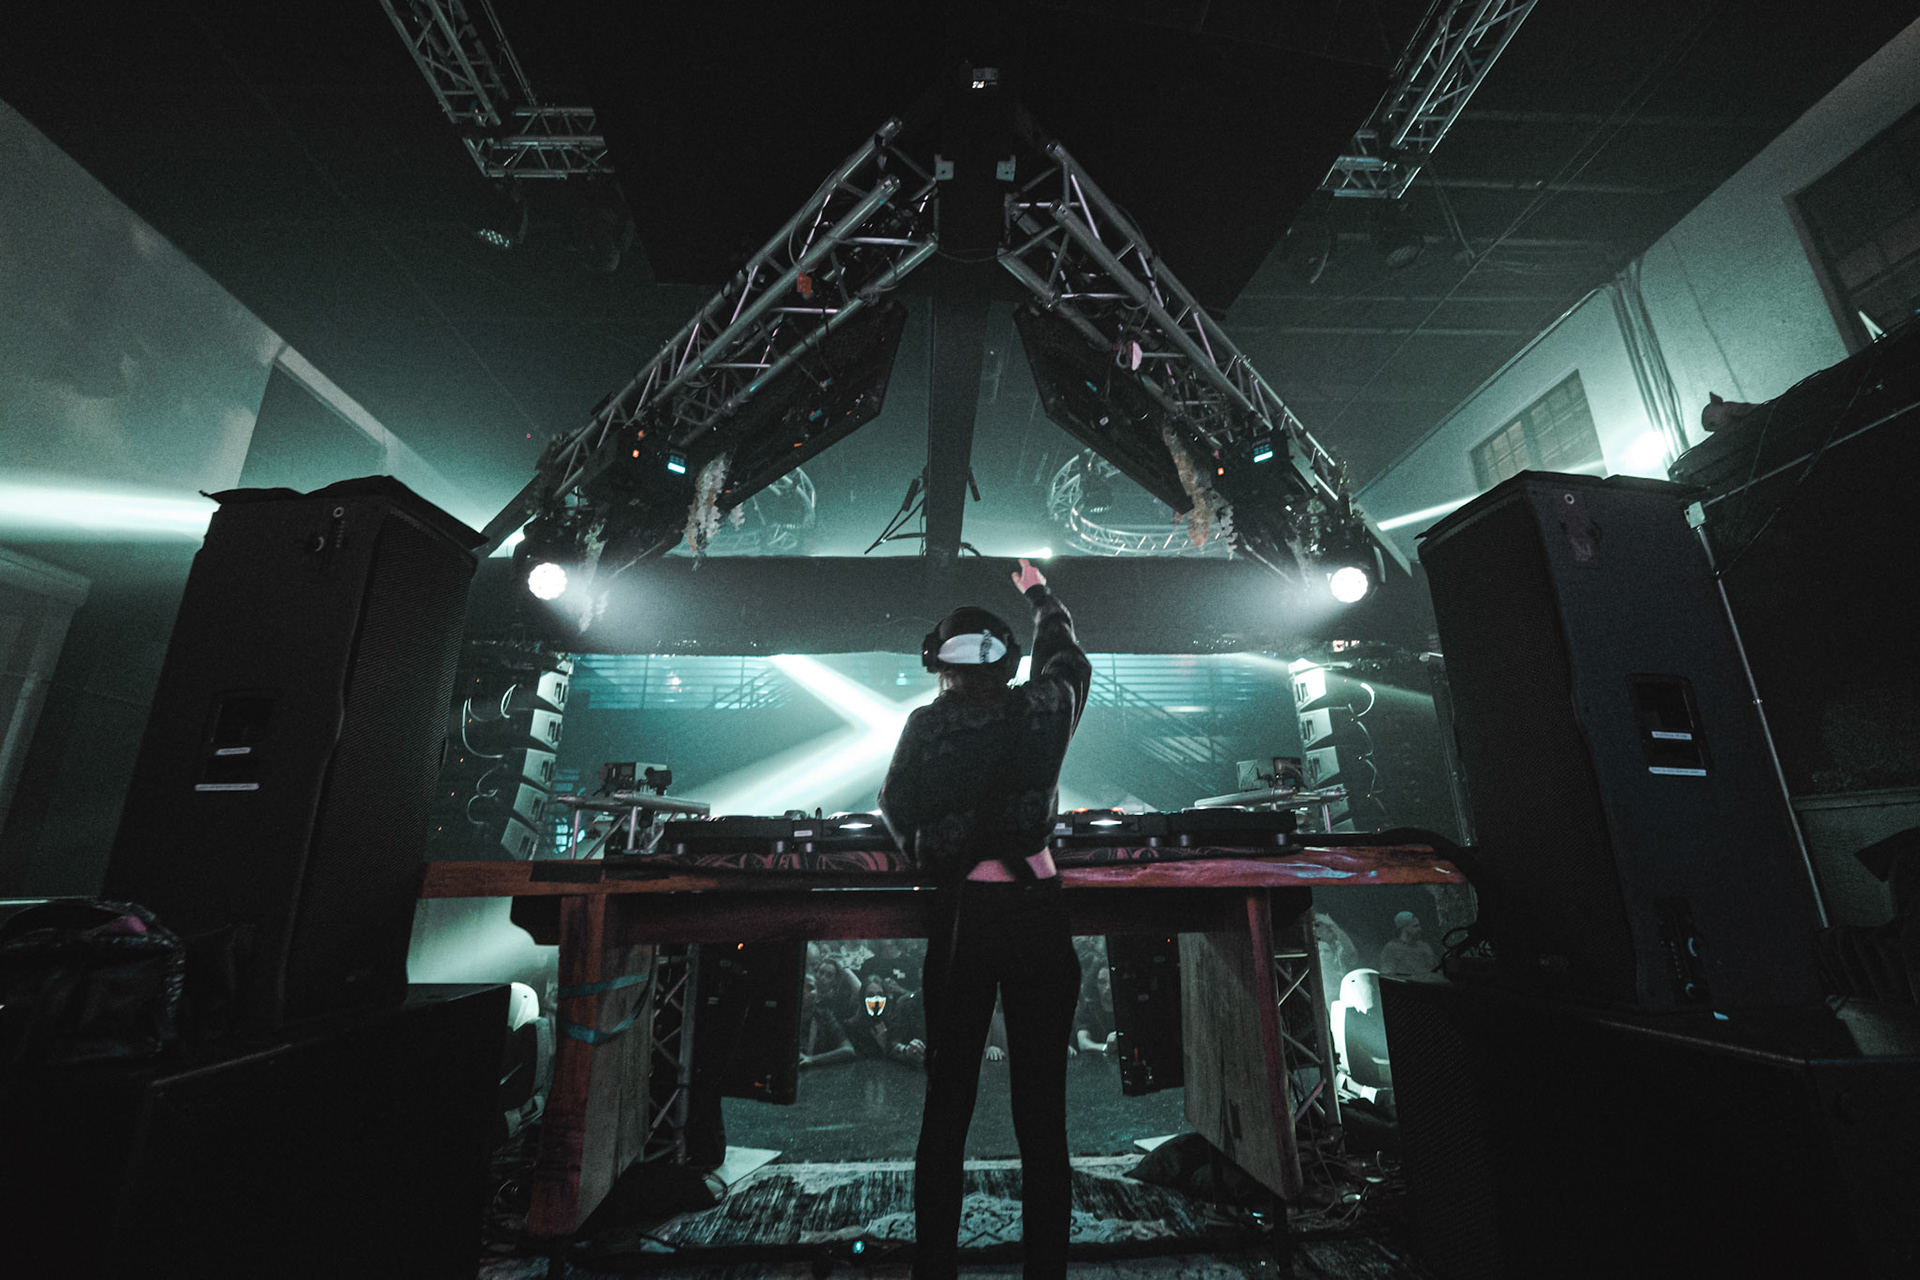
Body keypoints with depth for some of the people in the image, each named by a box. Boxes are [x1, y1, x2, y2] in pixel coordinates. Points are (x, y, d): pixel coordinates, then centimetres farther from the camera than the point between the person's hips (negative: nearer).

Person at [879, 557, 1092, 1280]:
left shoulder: (927, 724, -6)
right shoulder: (1044, 709, -1)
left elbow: (895, 812, 4)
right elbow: (1069, 658, 20)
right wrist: (1038, 593, 36)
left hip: (962, 916, -1)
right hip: (1038, 910, 1)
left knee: (947, 1103, 14)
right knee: (1042, 1110, 11)